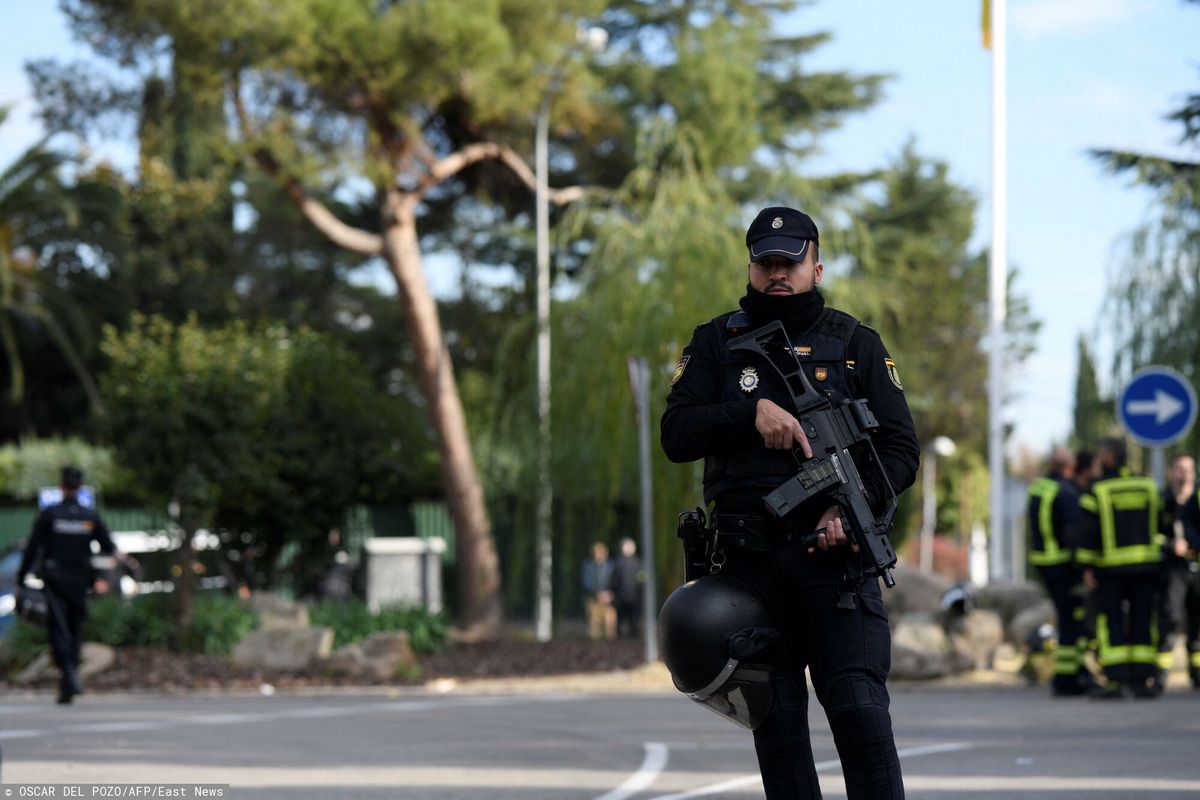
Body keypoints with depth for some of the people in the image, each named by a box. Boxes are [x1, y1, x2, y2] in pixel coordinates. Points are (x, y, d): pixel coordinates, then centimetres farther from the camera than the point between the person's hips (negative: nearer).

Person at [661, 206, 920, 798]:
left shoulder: (857, 345, 10)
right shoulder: (716, 344, 11)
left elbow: (901, 450, 6)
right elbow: (677, 434, -1)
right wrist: (753, 413, -17)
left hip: (835, 555, -2)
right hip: (750, 563, 2)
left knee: (860, 712, -13)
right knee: (776, 722, 4)